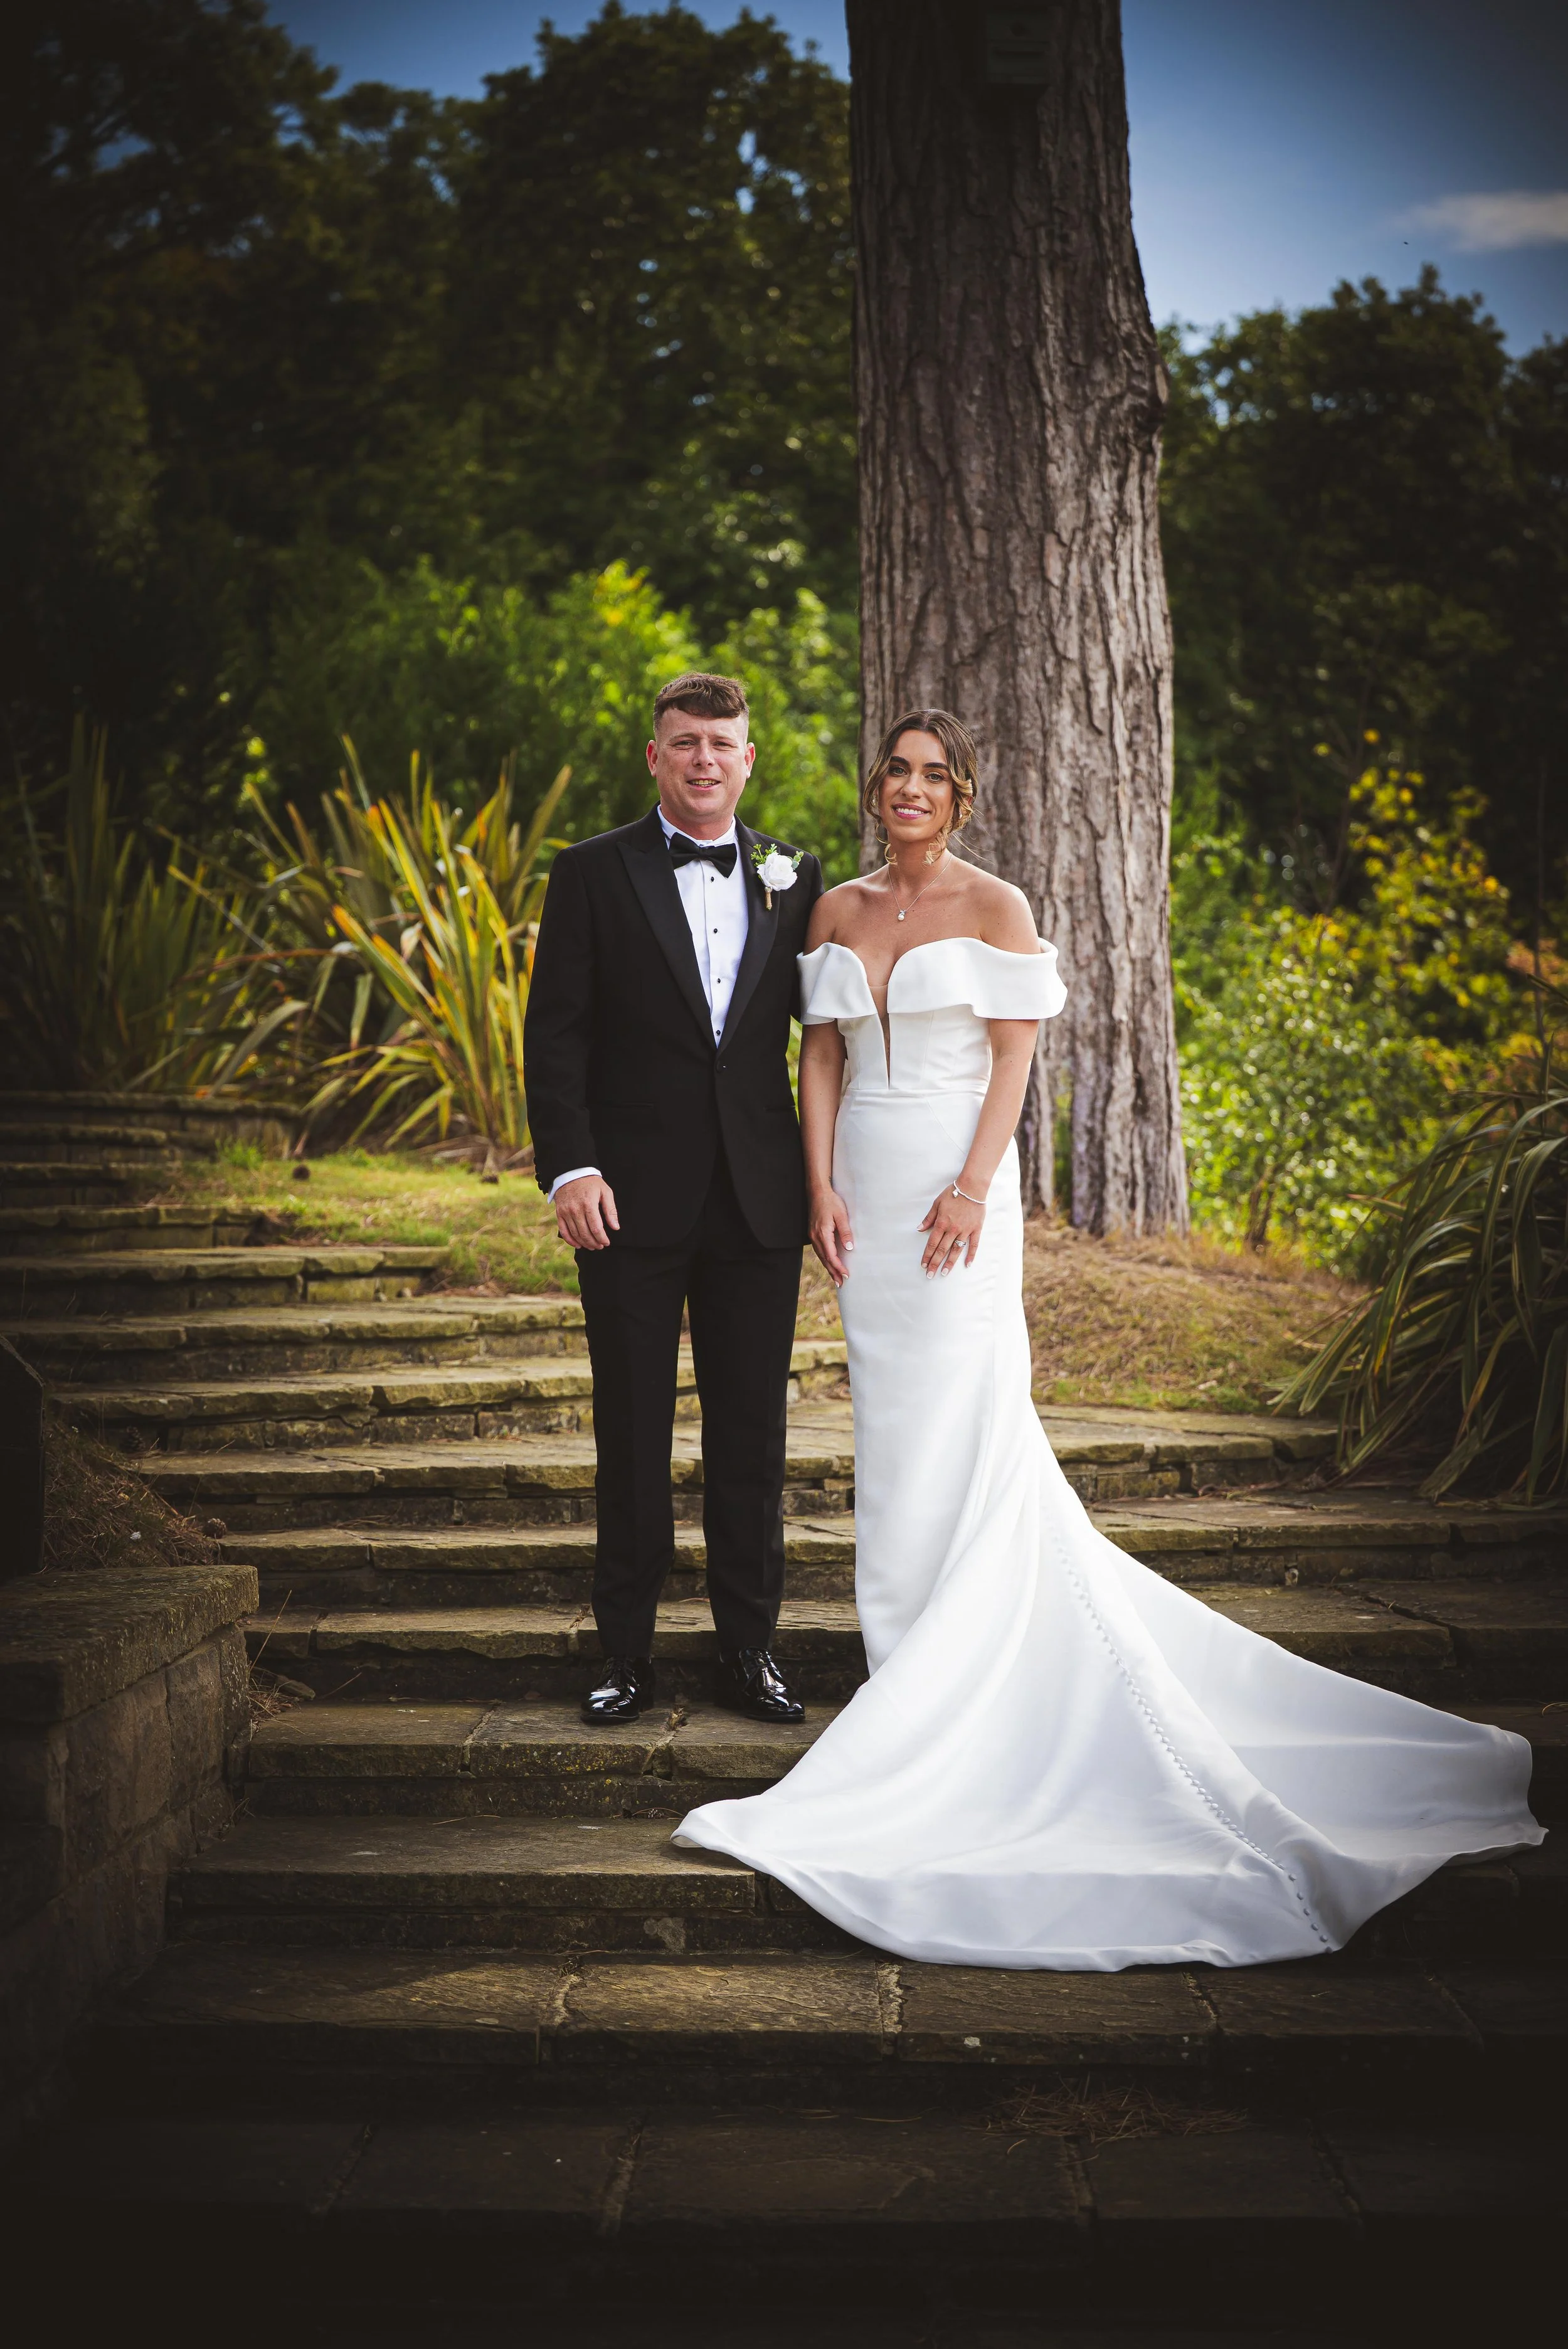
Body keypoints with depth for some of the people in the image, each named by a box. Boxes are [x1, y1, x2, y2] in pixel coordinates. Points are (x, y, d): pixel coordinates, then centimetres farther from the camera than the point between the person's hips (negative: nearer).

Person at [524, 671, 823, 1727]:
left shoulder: (796, 878, 9)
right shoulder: (592, 874, 2)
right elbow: (555, 1033, -3)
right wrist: (569, 1166, -13)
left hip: (760, 1203, 2)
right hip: (633, 1202, -2)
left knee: (754, 1432, 8)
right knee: (632, 1433, 6)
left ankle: (751, 1649, 20)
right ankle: (628, 1654, 16)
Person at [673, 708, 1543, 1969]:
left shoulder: (995, 907, -2)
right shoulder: (838, 911, 11)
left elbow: (1014, 1058, -7)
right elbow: (822, 1055, 9)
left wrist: (972, 1188, -16)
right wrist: (822, 1186, -2)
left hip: (958, 1179, -4)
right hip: (866, 1182, 5)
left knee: (964, 1423, -5)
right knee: (890, 1415, 8)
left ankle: (965, 1669, 4)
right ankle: (911, 1655, 17)